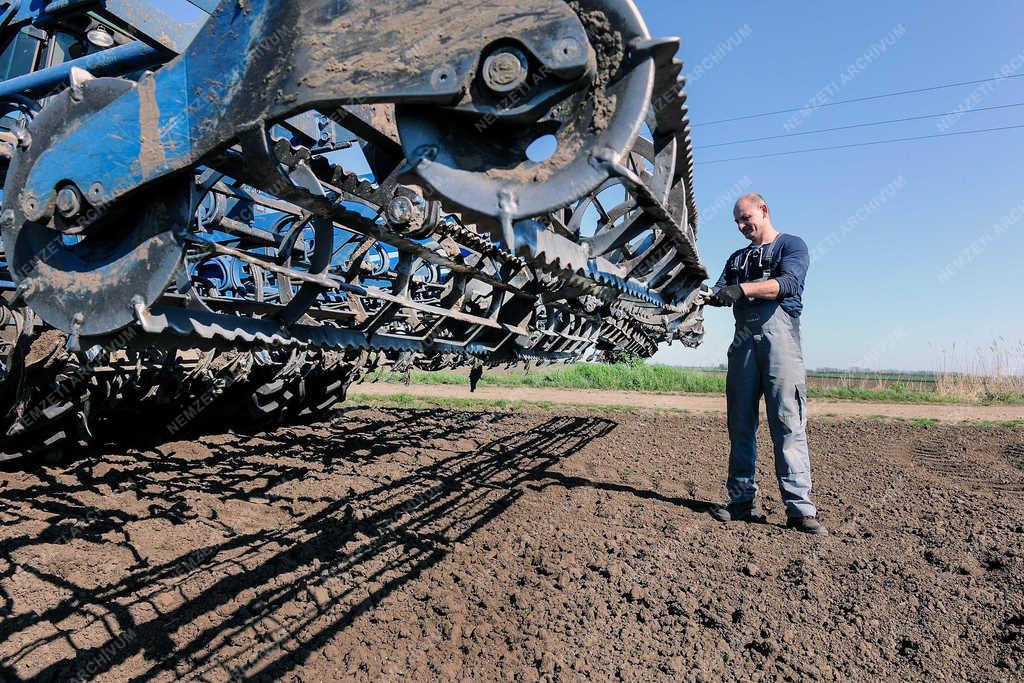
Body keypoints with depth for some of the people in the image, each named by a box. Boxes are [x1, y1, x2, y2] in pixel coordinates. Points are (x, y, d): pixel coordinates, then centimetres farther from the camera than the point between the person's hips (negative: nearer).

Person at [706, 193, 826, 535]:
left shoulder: (791, 245, 10)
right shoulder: (737, 258, 28)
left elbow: (788, 283, -10)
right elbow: (721, 294, 14)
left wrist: (743, 288, -22)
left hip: (779, 335, -5)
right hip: (744, 340, 5)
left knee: (788, 423, -10)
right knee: (740, 424, 2)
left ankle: (800, 508, -9)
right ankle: (743, 501, 8)